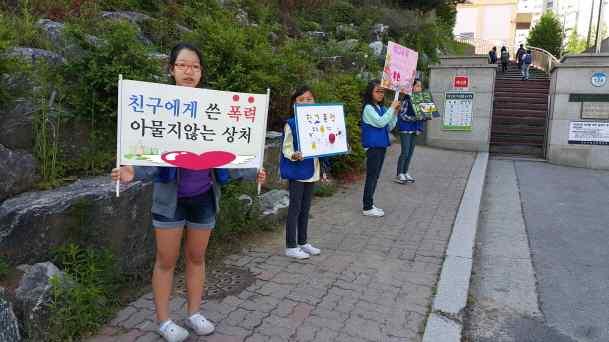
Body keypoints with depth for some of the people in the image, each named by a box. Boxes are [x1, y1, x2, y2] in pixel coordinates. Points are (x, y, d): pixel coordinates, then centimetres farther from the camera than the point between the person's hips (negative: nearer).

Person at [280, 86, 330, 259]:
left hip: (312, 171, 6)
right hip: (297, 171, -6)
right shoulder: (291, 124, -10)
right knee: (295, 208, 1)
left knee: (305, 208, 15)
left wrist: (323, 170, 12)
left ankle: (303, 242, 27)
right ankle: (291, 246, 10)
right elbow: (286, 148, -11)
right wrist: (294, 155, -33)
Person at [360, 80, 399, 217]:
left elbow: (389, 127, 12)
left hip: (381, 145, 8)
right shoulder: (368, 108, -12)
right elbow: (380, 122, -23)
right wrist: (392, 108, -18)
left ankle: (370, 204, 23)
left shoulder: (382, 108, 10)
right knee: (371, 176, -3)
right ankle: (367, 208, 5)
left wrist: (395, 112, 0)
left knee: (375, 176, 13)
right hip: (373, 146, -8)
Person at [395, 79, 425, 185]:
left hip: (414, 129, 7)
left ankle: (405, 173, 21)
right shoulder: (407, 99, -13)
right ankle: (399, 175, 3)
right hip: (405, 129, -7)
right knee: (405, 152, -7)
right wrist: (415, 118, -22)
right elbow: (402, 115, -16)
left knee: (410, 152, 10)